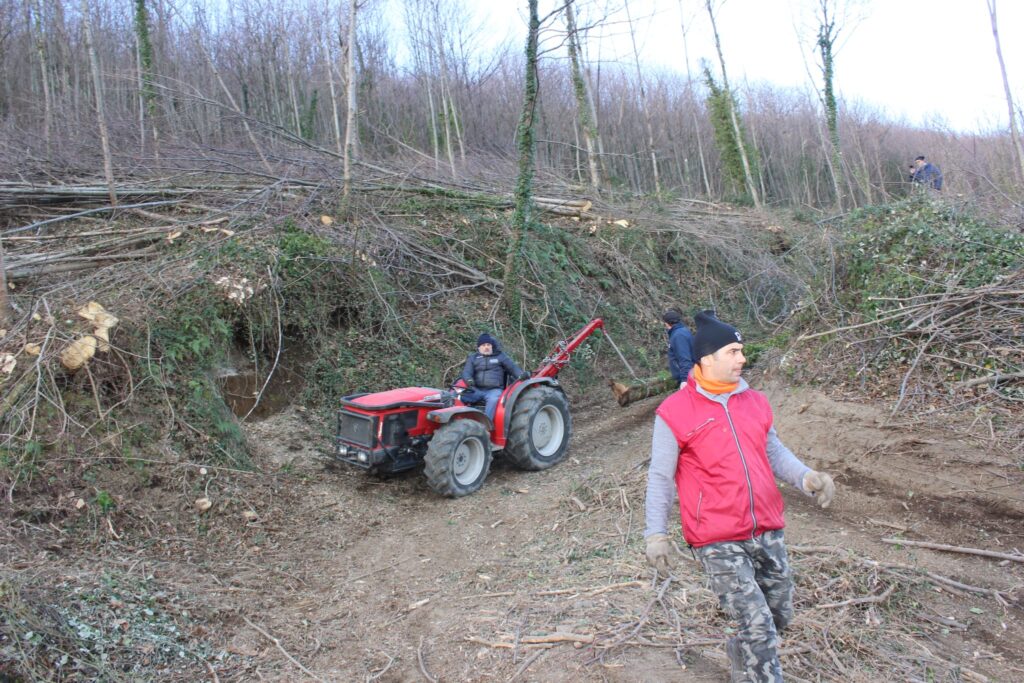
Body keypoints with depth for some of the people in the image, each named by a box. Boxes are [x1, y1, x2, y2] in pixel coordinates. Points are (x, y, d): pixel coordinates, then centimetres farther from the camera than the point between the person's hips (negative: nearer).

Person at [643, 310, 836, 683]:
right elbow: (660, 477, -6)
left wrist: (806, 476, -8)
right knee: (759, 626, -8)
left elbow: (773, 451, 12)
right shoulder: (675, 412, -12)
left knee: (780, 615, 20)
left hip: (767, 532, 6)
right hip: (718, 542, -6)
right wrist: (656, 534, -8)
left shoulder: (754, 401, 6)